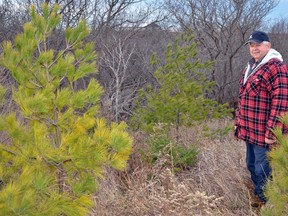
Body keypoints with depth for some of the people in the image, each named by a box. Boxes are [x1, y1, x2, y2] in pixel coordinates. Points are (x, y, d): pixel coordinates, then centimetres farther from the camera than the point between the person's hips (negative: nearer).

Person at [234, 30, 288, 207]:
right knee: (252, 166, 19)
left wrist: (272, 132, -22)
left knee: (263, 171, -1)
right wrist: (239, 122, 20)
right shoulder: (250, 68, 14)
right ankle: (258, 198, 36)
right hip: (250, 131, 9)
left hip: (264, 134, -9)